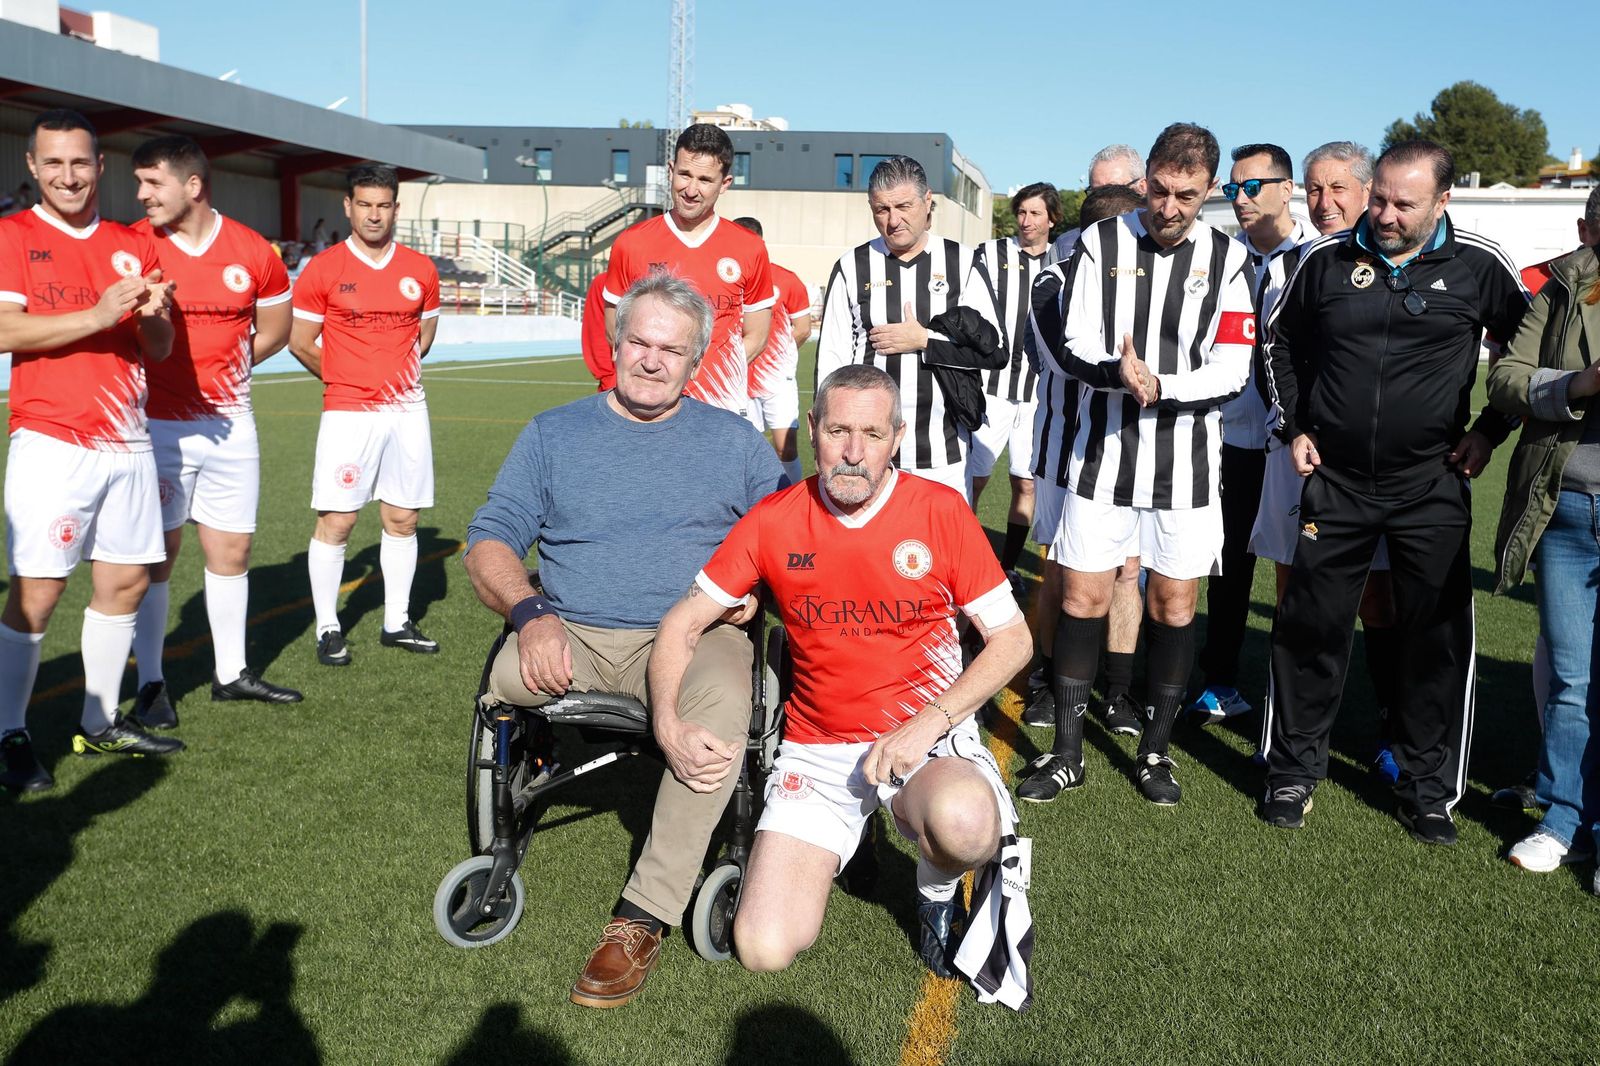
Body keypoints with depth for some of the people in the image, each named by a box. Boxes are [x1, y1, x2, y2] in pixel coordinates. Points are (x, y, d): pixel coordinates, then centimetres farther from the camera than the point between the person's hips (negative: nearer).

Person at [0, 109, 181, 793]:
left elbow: (159, 349, 14)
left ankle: (100, 723, 20)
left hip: (128, 441, 5)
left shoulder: (132, 245, 14)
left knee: (125, 580, 8)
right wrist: (99, 314, -21)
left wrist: (155, 315, -8)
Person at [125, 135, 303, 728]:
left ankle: (232, 672, 23)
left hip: (230, 423, 3)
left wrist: (227, 364, 5)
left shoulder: (253, 252, 1)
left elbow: (275, 327, 12)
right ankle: (151, 684, 12)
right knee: (155, 555, 0)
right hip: (156, 423, -2)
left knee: (231, 550, 10)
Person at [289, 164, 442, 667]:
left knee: (402, 518, 7)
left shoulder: (420, 270, 6)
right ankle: (328, 628, 8)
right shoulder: (321, 271, -3)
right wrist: (347, 380, 10)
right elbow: (300, 342, 3)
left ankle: (397, 622, 19)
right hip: (347, 413, -3)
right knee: (335, 521, -4)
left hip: (407, 409, 3)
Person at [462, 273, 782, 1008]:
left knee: (723, 704, -34)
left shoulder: (735, 442, 15)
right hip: (573, 639, 2)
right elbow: (490, 541, 7)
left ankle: (643, 918, -26)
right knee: (507, 676, -31)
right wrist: (530, 614, -13)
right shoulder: (553, 434, 15)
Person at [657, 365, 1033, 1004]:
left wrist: (929, 723, -15)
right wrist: (667, 724, -14)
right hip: (816, 748, 2)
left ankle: (938, 889, 1)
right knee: (764, 950, -12)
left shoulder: (940, 510, -6)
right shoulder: (773, 521, -2)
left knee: (965, 824, -38)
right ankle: (843, 833, 19)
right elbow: (682, 624, 4)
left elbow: (1012, 638, -2)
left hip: (928, 735, -1)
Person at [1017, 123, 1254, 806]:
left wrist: (1160, 387, -21)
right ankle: (1067, 752, 15)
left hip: (1185, 462, 0)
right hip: (1103, 451, 0)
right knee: (1082, 597, 2)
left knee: (1174, 604, 6)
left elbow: (1231, 370, -6)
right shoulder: (1100, 243, 1)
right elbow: (1070, 347, -5)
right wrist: (1115, 373, -26)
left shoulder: (1227, 260, 1)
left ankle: (1155, 751, 22)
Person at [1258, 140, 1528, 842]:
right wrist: (1295, 428, 7)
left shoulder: (1479, 266, -3)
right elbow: (1282, 343, 14)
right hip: (1335, 481, 1)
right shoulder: (1327, 259, 0)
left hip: (1433, 488, 0)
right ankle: (1293, 771, 19)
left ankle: (1428, 789, 19)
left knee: (1438, 639, 4)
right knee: (1309, 629, 4)